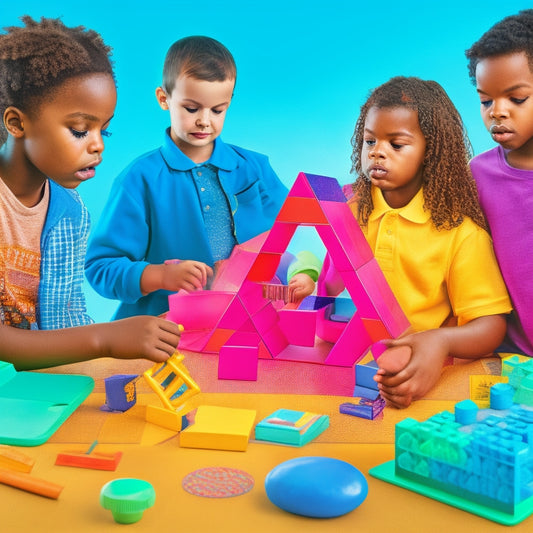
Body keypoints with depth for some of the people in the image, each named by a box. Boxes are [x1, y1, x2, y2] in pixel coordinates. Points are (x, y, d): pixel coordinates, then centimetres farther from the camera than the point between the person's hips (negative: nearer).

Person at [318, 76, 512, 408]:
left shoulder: (459, 229, -6)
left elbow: (492, 324, -8)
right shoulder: (349, 209, 6)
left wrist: (442, 340, -28)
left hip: (425, 370, -2)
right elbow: (327, 300, 8)